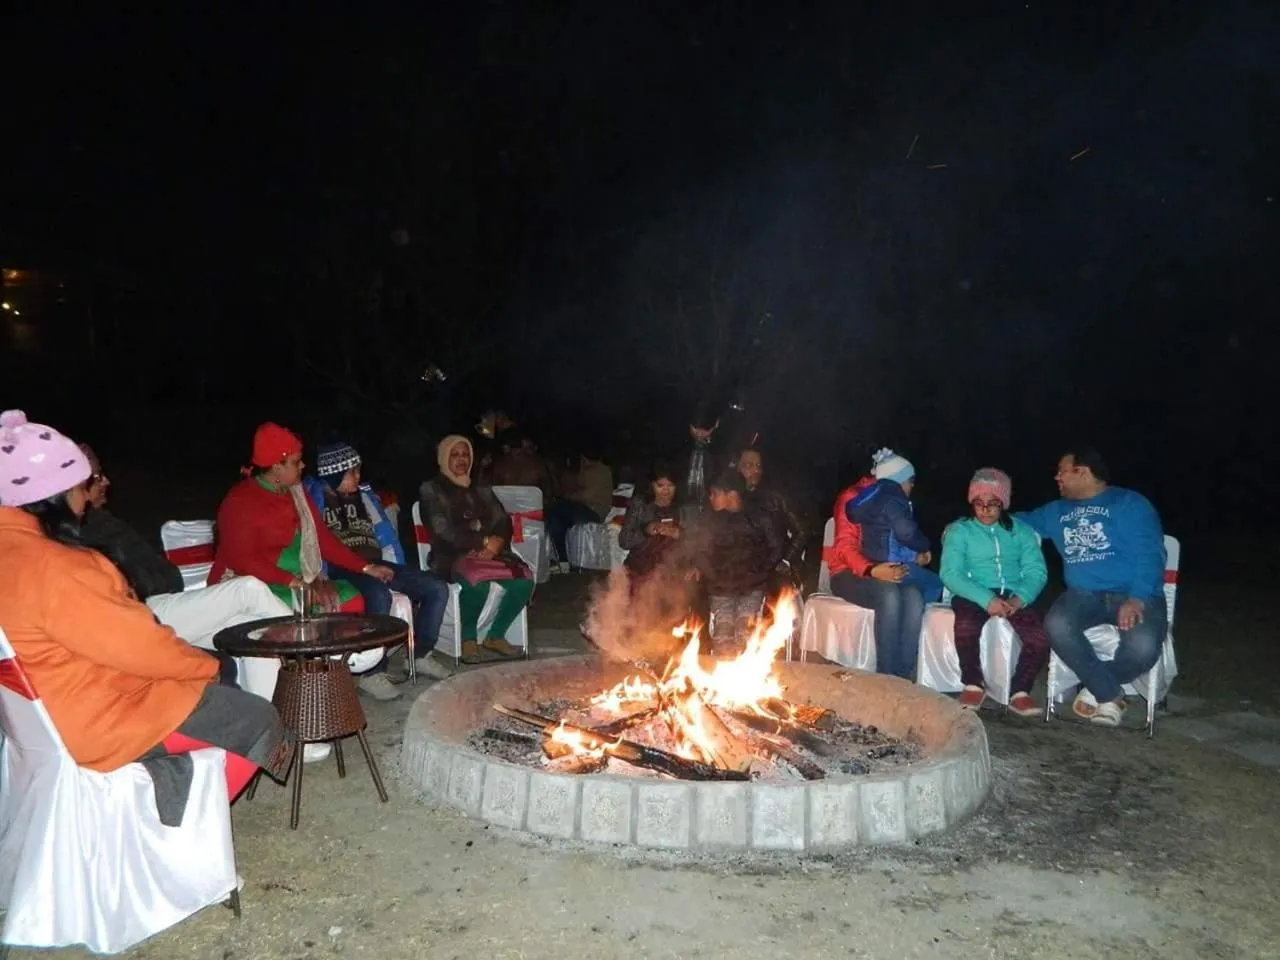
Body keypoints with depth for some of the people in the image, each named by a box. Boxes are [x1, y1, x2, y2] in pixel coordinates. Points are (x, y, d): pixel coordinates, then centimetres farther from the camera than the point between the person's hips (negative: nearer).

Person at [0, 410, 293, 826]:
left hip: (67, 704, 11)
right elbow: (137, 644, -23)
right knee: (259, 720, -3)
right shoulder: (46, 565, -28)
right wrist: (207, 665, -6)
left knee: (224, 671, 20)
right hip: (93, 718, -11)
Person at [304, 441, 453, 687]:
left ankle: (421, 655, 8)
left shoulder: (364, 494, 19)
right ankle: (372, 673, -26)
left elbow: (386, 535, 17)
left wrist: (399, 575, 8)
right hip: (342, 569, -7)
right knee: (379, 596, -38)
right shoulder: (314, 498, 1)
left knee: (437, 588, -6)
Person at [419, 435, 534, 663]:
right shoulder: (431, 490, 5)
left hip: (490, 552, 5)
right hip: (452, 557, -5)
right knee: (478, 582, -38)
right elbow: (443, 530, -8)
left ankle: (496, 636, -5)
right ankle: (468, 640, -13)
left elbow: (503, 521, 11)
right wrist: (483, 541, -15)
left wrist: (497, 541, -12)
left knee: (524, 579, -24)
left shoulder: (481, 488, 21)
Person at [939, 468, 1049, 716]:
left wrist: (1019, 599, -18)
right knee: (966, 627, -35)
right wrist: (986, 599, -21)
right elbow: (950, 574, -6)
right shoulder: (960, 531, 6)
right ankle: (973, 685, -9)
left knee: (1039, 640, -25)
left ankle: (1020, 691, 1)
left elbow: (1036, 571, 3)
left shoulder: (1020, 530, 14)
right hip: (975, 595, -2)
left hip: (1013, 596, 2)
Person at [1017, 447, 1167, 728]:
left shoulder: (1130, 504, 2)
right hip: (1084, 594, 4)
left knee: (1143, 646, -34)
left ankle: (1096, 688, -1)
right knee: (1056, 625, -30)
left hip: (1135, 594, -4)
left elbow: (1150, 554, -8)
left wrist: (1136, 598, -23)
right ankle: (1109, 694, -10)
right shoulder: (1057, 511, 20)